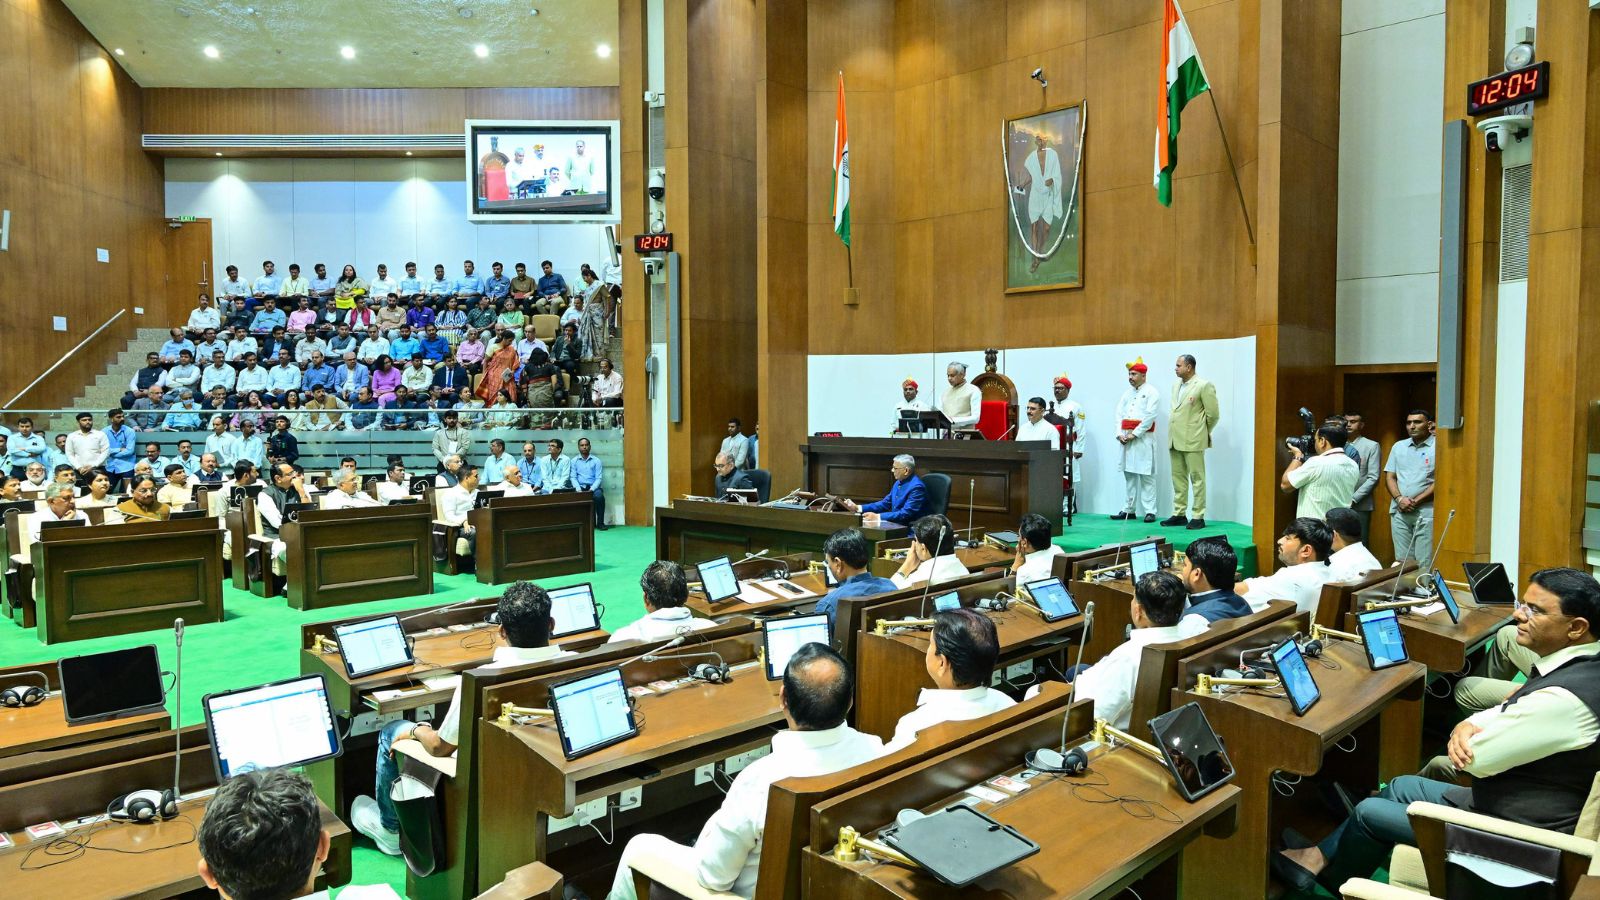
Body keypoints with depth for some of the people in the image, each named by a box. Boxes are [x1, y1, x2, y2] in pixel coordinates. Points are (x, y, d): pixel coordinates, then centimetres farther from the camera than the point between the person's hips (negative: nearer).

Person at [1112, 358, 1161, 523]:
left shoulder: (1151, 393, -3)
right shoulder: (1127, 393, 15)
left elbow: (1149, 416, -12)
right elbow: (1119, 414, 11)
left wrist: (1134, 434, -14)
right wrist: (1119, 434, -3)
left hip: (1143, 439, -6)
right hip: (1126, 439, 6)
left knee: (1146, 476, -5)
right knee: (1129, 474, 8)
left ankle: (1150, 511, -4)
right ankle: (1129, 509, 13)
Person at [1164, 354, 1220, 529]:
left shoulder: (1204, 386, -8)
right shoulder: (1175, 385, 14)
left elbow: (1213, 414, -6)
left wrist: (1202, 432, 5)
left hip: (1193, 441, -7)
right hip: (1175, 440, 7)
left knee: (1197, 479, 0)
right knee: (1178, 478, 11)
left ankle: (1198, 517, 4)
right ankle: (1179, 514, 18)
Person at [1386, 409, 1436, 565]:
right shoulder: (1398, 446, 15)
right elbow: (1389, 477, 12)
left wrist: (1416, 501, -10)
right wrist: (1400, 499, -5)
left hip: (1426, 512, -5)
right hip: (1399, 511, 5)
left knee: (1425, 562, -6)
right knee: (1402, 560, 6)